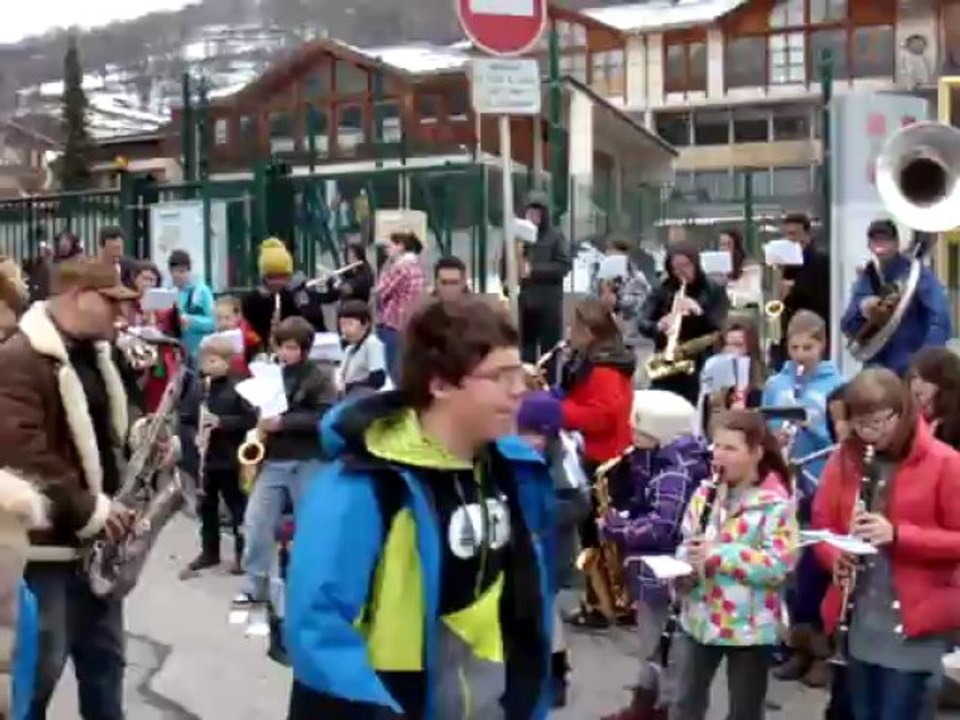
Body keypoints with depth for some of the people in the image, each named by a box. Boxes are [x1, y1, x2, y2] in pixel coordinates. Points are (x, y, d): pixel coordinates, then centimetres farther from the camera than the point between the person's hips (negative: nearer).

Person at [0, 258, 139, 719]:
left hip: (94, 535, 9)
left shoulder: (95, 353, 13)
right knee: (40, 668, -1)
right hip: (46, 540, -9)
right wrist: (86, 508, -22)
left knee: (103, 656, 17)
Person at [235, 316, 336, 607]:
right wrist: (259, 427, 2)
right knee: (255, 521, -3)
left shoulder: (319, 378, -4)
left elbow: (325, 418, -16)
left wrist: (283, 422, -21)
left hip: (308, 462, -4)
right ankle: (254, 586, 6)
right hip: (272, 461, 4)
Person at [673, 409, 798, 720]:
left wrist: (719, 554, -26)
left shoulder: (775, 503, -15)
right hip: (699, 617, 5)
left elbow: (779, 565, -22)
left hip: (749, 626, -5)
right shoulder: (706, 492, 4)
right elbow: (687, 542, 12)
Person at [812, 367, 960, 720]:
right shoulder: (845, 459, 6)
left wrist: (897, 534, -22)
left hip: (914, 622, -4)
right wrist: (836, 556, -10)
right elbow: (822, 524, 12)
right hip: (858, 621, 5)